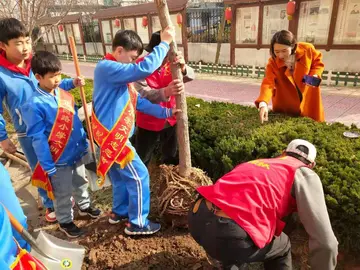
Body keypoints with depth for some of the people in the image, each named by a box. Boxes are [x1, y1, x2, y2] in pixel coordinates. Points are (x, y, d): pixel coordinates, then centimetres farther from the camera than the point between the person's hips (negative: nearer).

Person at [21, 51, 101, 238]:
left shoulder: (64, 95, -2)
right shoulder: (35, 105, -21)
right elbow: (38, 139, -18)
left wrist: (84, 144, 11)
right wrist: (48, 167, -16)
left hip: (77, 153, 6)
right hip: (59, 159, -6)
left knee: (81, 183, 26)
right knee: (63, 194, 14)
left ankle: (84, 206, 51)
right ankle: (65, 222, 37)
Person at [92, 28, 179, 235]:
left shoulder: (118, 74, 14)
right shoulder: (107, 68, -18)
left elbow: (137, 101, 15)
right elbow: (144, 69, -30)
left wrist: (164, 112, 9)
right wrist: (165, 43, -20)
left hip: (114, 135, 10)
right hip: (113, 136, -10)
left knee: (122, 177, 22)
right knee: (139, 176, -1)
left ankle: (119, 212, 41)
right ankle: (138, 223, 14)